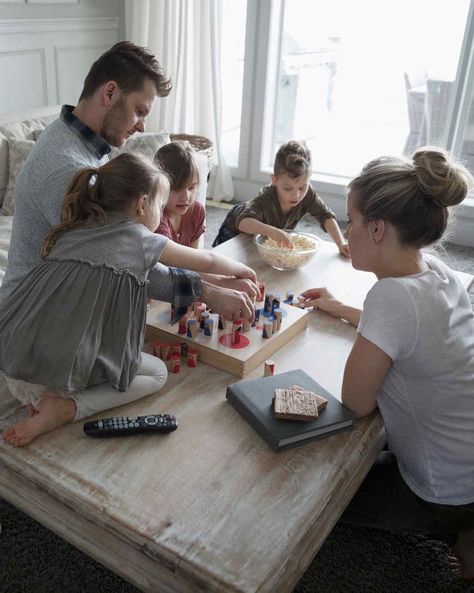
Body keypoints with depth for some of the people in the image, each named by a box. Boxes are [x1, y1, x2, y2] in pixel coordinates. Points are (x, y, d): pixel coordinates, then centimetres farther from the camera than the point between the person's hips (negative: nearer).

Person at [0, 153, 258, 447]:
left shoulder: (75, 230, 17)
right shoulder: (142, 240, 2)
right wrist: (242, 269, 36)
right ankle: (65, 406, -2)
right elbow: (208, 260, 15)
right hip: (62, 364, -7)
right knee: (157, 372, 15)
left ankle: (50, 392, 9)